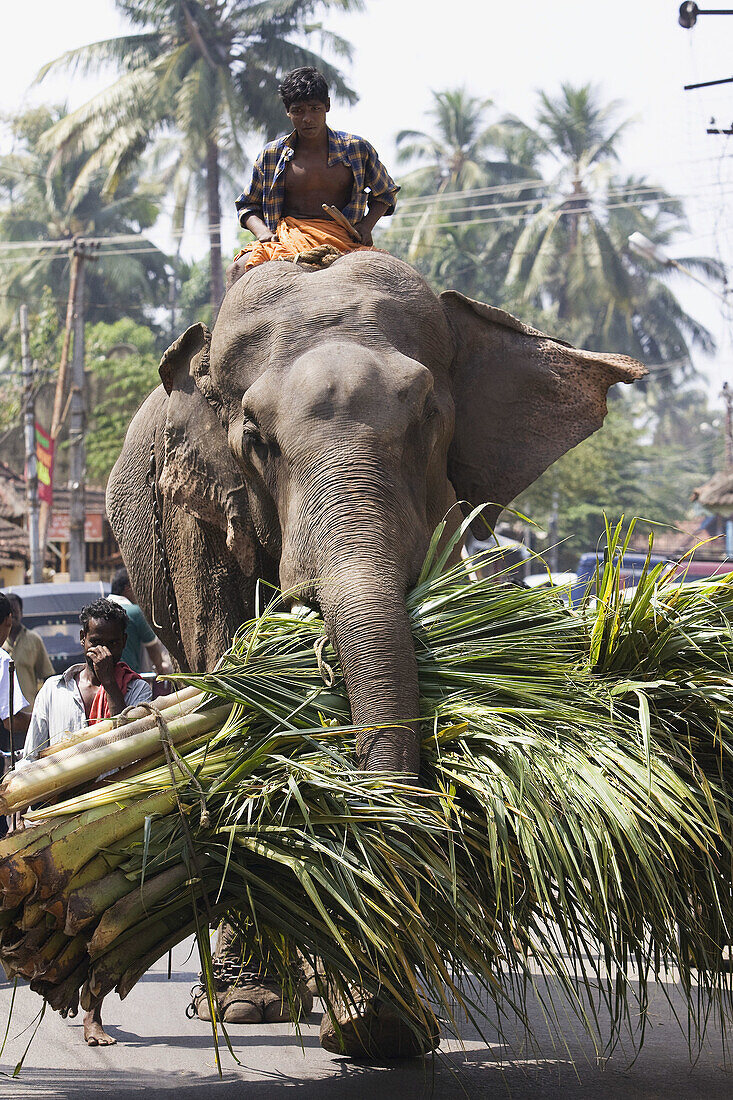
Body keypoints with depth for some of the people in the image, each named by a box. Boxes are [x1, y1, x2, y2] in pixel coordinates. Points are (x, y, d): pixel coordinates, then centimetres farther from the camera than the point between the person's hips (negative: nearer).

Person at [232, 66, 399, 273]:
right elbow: (247, 205, 21)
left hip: (341, 238, -1)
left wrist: (366, 225, 4)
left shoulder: (357, 149, 9)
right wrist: (262, 231, -2)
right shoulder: (271, 155, 11)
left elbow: (385, 193, 24)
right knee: (238, 269, -30)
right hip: (286, 237, 1)